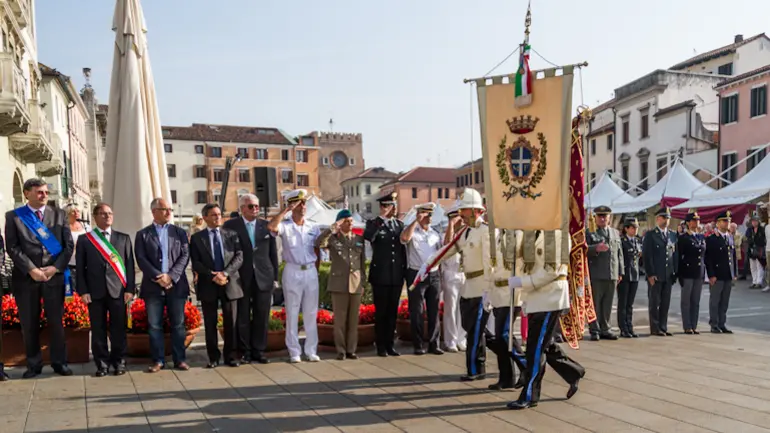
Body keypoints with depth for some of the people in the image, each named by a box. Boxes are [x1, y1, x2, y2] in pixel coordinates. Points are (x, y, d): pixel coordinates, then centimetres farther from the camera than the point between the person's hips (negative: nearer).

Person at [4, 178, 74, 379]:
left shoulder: (58, 214, 10)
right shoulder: (13, 216, 6)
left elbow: (69, 245, 4)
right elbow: (13, 247, -3)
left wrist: (55, 267, -9)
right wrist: (31, 269, -13)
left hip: (55, 276, 1)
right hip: (26, 277, 0)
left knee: (56, 321, 4)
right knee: (29, 324, 5)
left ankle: (59, 362, 15)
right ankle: (34, 364, 17)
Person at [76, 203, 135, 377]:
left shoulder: (124, 238, 11)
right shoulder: (84, 239, 9)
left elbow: (129, 265, 7)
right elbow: (80, 268, 5)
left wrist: (130, 289, -2)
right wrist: (83, 291, -4)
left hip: (118, 290, 0)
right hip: (95, 292, 0)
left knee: (118, 329, 3)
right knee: (98, 330, 3)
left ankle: (119, 362, 12)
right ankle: (102, 364, 12)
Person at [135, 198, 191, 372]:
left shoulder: (179, 232, 11)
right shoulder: (143, 234, 8)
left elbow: (185, 255, 1)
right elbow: (141, 259, -2)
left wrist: (171, 276, -12)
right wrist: (157, 276, -15)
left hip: (176, 285, 1)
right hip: (153, 286, 0)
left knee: (178, 324, 4)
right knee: (154, 325, 3)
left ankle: (180, 359, 10)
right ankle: (158, 360, 12)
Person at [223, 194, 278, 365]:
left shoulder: (267, 226, 7)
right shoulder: (231, 225, 1)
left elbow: (273, 253, 9)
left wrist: (275, 277, 6)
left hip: (264, 278, 2)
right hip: (241, 279, -2)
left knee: (262, 317, 5)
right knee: (243, 317, 5)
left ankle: (258, 351, 16)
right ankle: (245, 352, 15)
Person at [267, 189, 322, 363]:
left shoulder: (313, 227, 8)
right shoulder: (285, 226, -3)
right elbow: (271, 226, -26)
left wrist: (316, 270, 7)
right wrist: (286, 210, -18)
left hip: (311, 272, 3)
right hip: (292, 272, -3)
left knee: (311, 313, 7)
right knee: (292, 313, 4)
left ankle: (311, 350, 16)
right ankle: (294, 351, 11)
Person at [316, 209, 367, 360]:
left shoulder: (359, 239, 11)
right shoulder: (333, 238, 2)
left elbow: (363, 261, 14)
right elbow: (318, 243, -19)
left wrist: (363, 280, 11)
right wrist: (332, 228, -22)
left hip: (356, 285, 3)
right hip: (339, 284, -3)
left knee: (353, 319, 6)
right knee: (340, 319, 1)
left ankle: (351, 350, 15)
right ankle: (341, 350, 9)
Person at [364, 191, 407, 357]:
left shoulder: (399, 224, 11)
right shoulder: (374, 223, -2)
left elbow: (403, 247, 14)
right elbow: (367, 236, -25)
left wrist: (405, 272, 10)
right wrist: (382, 218, -23)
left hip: (397, 275, 4)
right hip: (380, 275, -4)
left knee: (393, 311, 9)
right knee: (381, 311, 2)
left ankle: (390, 344, 18)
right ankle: (381, 346, 11)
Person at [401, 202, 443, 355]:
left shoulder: (435, 233, 16)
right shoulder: (411, 230, 0)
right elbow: (404, 238, -23)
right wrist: (416, 221, -17)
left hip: (434, 275, 5)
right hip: (416, 275, -4)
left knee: (434, 311, 7)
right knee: (417, 312, 1)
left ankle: (434, 344, 14)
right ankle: (418, 345, 9)